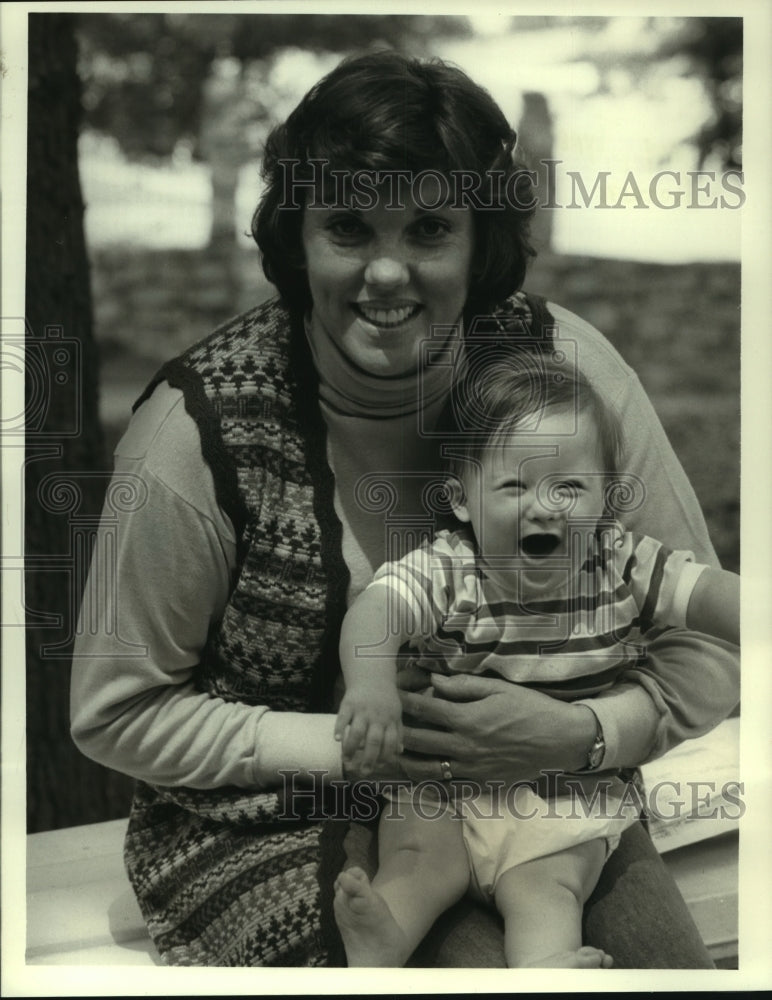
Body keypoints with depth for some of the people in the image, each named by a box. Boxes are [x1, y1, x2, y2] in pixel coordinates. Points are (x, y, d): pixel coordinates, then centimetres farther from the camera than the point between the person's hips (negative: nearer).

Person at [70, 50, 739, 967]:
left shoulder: (562, 364, -12)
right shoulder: (197, 431, -18)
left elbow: (705, 653, -4)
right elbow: (120, 712, -7)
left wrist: (580, 733, -24)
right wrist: (350, 745, -17)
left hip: (526, 788, 3)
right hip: (273, 816, -2)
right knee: (478, 961, -24)